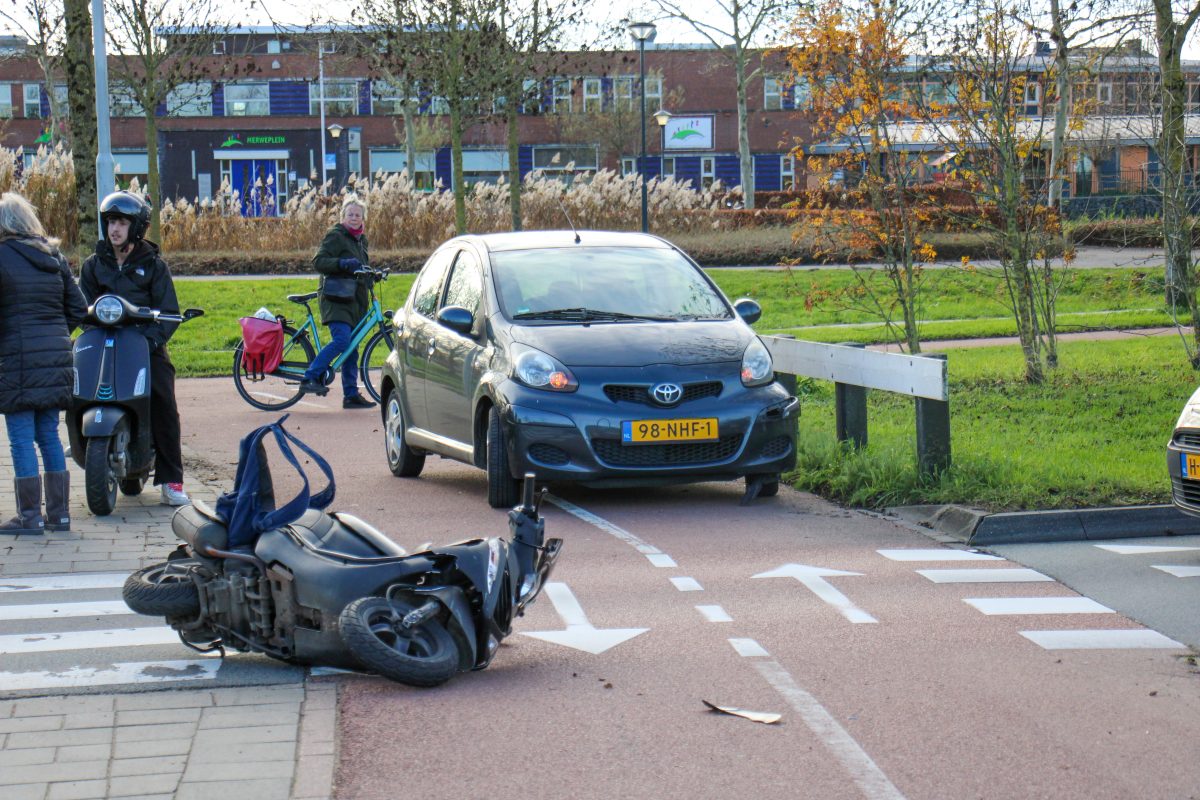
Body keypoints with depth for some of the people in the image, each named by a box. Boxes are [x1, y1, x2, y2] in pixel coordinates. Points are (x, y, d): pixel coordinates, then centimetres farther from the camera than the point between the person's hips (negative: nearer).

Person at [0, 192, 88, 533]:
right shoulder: (54, 256, 11)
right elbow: (77, 308, 12)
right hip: (57, 357, 7)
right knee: (49, 435, 14)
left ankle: (30, 516, 2)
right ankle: (59, 512, 16)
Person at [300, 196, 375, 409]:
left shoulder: (361, 239, 19)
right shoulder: (335, 235, -6)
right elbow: (319, 261, -16)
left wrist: (372, 274, 14)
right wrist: (343, 263, -27)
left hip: (354, 301, 8)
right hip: (336, 299, -8)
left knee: (352, 350, 7)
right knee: (341, 340, -23)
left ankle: (351, 394, 9)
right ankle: (310, 378, -17)